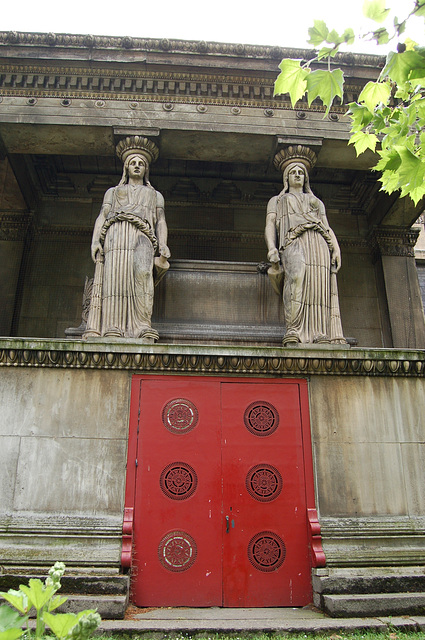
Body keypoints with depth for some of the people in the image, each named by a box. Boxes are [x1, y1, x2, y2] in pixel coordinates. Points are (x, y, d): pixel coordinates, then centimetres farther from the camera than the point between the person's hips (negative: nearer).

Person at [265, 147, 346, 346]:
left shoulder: (316, 201, 38)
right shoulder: (277, 200, 32)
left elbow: (327, 227, 25)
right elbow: (270, 225, 15)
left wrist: (336, 248, 4)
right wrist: (271, 248, -5)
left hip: (319, 242, 4)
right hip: (294, 240, -3)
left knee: (321, 284, -20)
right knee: (296, 275, -33)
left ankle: (322, 334, -31)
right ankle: (293, 332, -42)